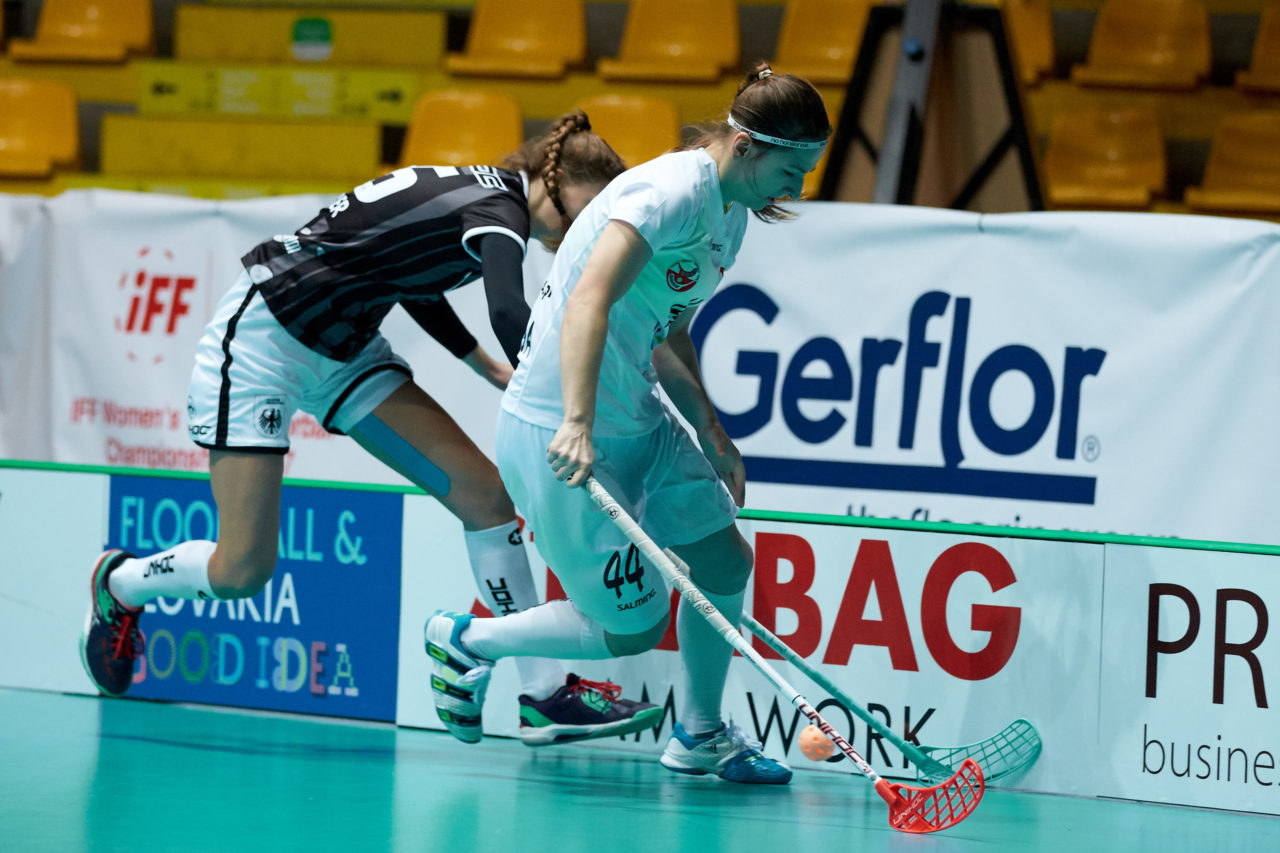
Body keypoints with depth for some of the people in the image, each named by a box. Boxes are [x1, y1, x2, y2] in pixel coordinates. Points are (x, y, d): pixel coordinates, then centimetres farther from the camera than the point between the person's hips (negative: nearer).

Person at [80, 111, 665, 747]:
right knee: (241, 571, -6)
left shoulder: (479, 191, 4)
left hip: (344, 349, 10)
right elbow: (510, 314, -45)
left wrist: (488, 367, 18)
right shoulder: (500, 208, -23)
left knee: (485, 494, -4)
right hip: (260, 342, -10)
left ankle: (545, 693, -2)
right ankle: (118, 583, 27)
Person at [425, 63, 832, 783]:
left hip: (641, 422, 10)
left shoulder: (732, 215, 10)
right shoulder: (673, 191, -21)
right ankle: (467, 641, 18)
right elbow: (589, 299, -33)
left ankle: (700, 736, 27)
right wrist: (576, 424, -42)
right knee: (633, 629, -3)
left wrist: (713, 438, 14)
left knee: (725, 560, 8)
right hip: (563, 438, -10)